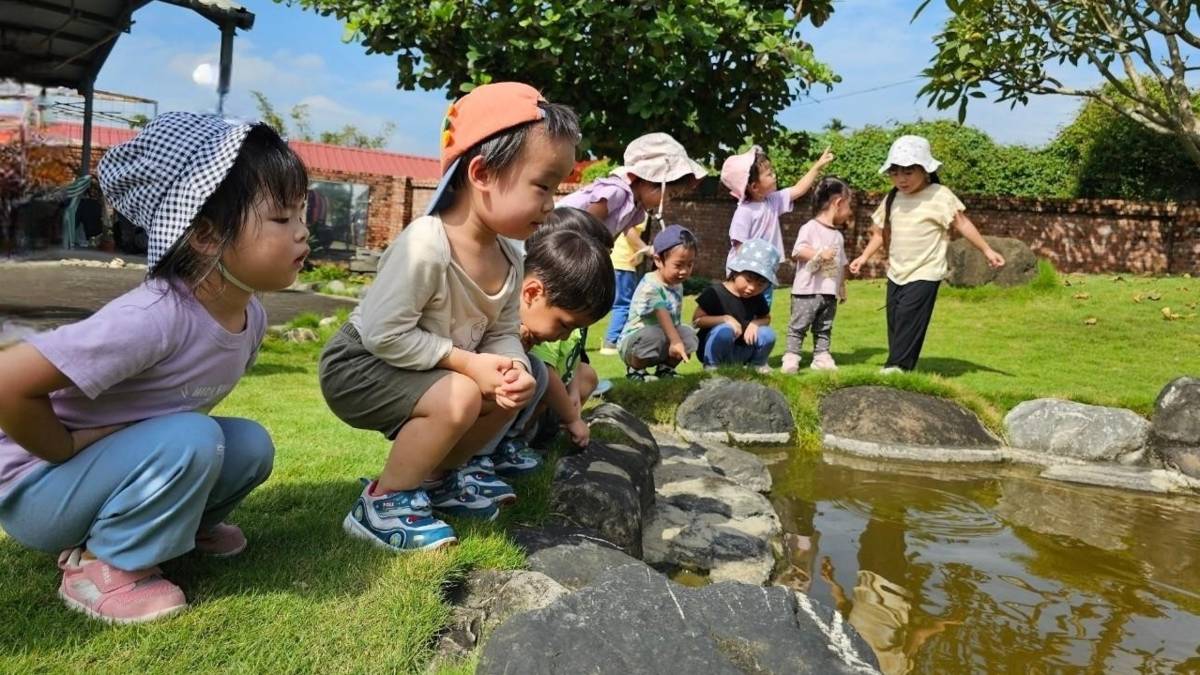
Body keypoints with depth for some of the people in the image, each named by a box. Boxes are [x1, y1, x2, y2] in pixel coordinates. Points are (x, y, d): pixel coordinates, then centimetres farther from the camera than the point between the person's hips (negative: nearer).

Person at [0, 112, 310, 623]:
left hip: (118, 459, 7)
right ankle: (102, 567, -9)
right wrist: (70, 452, -20)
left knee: (251, 444, -7)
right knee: (192, 440, -29)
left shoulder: (250, 314, -8)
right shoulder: (154, 316, -34)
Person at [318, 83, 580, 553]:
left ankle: (436, 478, 23)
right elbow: (384, 333, -32)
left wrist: (514, 369, -24)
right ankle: (382, 504, -9)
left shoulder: (508, 258, -5)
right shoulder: (425, 245, -32)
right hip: (359, 366, -9)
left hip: (421, 369, 9)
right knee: (459, 399, -29)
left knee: (511, 393, 6)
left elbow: (504, 333, -1)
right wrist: (468, 363, -29)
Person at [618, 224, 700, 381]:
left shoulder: (678, 286, 5)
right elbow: (662, 316, -36)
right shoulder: (650, 285, -25)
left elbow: (674, 318, 10)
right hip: (633, 341, -7)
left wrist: (678, 339, -3)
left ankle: (665, 368, 5)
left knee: (687, 333, -16)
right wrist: (675, 341, -45)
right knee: (653, 335, -38)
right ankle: (634, 369, -10)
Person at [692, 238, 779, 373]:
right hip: (715, 351, -5)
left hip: (742, 353, 5)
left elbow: (766, 318, 14)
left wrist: (756, 323, -10)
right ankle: (712, 366, -12)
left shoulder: (757, 298, 3)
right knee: (725, 330, -35)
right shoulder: (715, 292, -14)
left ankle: (757, 363, 12)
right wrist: (725, 319, -26)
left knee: (767, 334, -16)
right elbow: (696, 320, -15)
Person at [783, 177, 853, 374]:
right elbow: (797, 252, -16)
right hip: (808, 290, -7)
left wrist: (842, 287, 20)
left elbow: (842, 264, 20)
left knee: (824, 328, 13)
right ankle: (791, 357, 2)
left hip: (830, 291, 7)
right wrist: (819, 254, -24)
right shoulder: (810, 228, -8)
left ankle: (821, 356, 20)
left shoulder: (838, 235, 15)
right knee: (799, 325, -2)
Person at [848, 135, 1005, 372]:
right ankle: (899, 365, 14)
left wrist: (987, 250, -12)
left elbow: (963, 224, -9)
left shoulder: (940, 196, -10)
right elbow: (880, 232, 16)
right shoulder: (892, 198, 7)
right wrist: (864, 257, 8)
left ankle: (897, 366, -11)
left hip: (925, 273, -6)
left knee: (908, 316, -15)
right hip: (896, 272, 6)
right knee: (894, 321, 6)